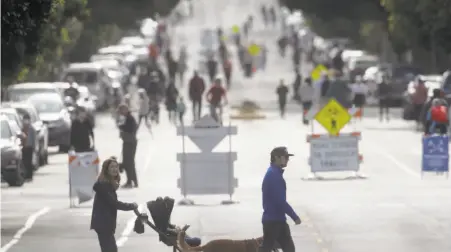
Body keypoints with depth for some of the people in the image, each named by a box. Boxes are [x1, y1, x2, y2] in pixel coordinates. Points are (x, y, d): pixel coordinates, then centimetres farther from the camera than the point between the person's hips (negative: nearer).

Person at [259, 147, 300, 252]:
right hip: (273, 220, -10)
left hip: (277, 219, 10)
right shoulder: (274, 175, -19)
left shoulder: (274, 173, 14)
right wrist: (294, 217, -17)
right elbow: (280, 200, -23)